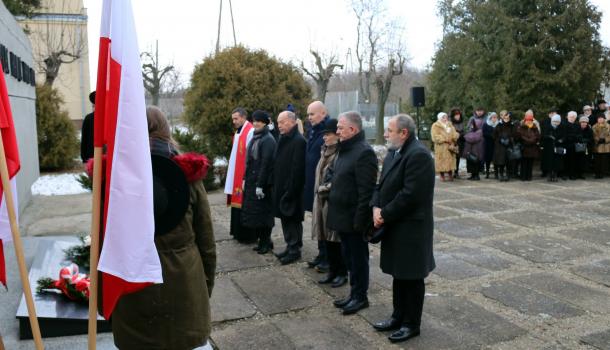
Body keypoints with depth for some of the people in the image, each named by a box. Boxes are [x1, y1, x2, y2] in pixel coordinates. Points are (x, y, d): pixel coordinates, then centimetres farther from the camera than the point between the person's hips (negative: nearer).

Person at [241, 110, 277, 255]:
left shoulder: (268, 140, -12)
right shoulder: (255, 138, 13)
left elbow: (266, 163, -17)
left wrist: (260, 185, -19)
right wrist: (245, 179, 12)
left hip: (262, 182, -8)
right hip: (252, 181, 8)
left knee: (262, 212, 0)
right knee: (254, 212, 11)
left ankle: (266, 243, 13)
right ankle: (262, 241, 22)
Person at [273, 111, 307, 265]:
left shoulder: (299, 141, -16)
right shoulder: (283, 139, 12)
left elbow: (298, 168, -20)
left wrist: (291, 190, -20)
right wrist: (276, 185, 11)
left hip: (291, 189, -9)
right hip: (281, 188, 9)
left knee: (293, 219, 1)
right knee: (285, 218, 15)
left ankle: (295, 249, 12)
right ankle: (290, 246, 27)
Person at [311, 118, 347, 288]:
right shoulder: (326, 151, 13)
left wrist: (324, 188, -11)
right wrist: (320, 190, 10)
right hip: (322, 201, 8)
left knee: (337, 239, 2)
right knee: (327, 238, 13)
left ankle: (342, 273, 15)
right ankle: (332, 270, 25)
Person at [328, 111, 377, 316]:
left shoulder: (364, 152, -18)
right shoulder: (345, 149, 11)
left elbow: (366, 191, -22)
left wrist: (360, 220, -22)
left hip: (354, 218, -9)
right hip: (342, 215, 9)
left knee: (358, 257, 6)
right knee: (349, 256, 18)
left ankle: (361, 296, 20)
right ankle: (354, 293, 31)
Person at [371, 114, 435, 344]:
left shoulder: (418, 155, -20)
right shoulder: (394, 152, 10)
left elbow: (410, 194, -25)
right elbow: (383, 184, 12)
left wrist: (385, 215, -16)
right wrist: (376, 208, -5)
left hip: (411, 228, -9)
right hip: (395, 225, 9)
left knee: (411, 277, 6)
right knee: (398, 274, 18)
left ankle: (412, 324, 21)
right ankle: (399, 316, 33)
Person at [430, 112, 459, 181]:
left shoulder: (450, 125, 17)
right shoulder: (435, 126, -3)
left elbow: (454, 133, 14)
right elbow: (435, 137, -13)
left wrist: (455, 136, -10)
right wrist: (445, 139, -16)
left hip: (450, 146, 5)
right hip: (441, 147, -5)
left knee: (450, 161, 4)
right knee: (442, 162, -5)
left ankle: (450, 175, 12)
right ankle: (442, 176, 6)